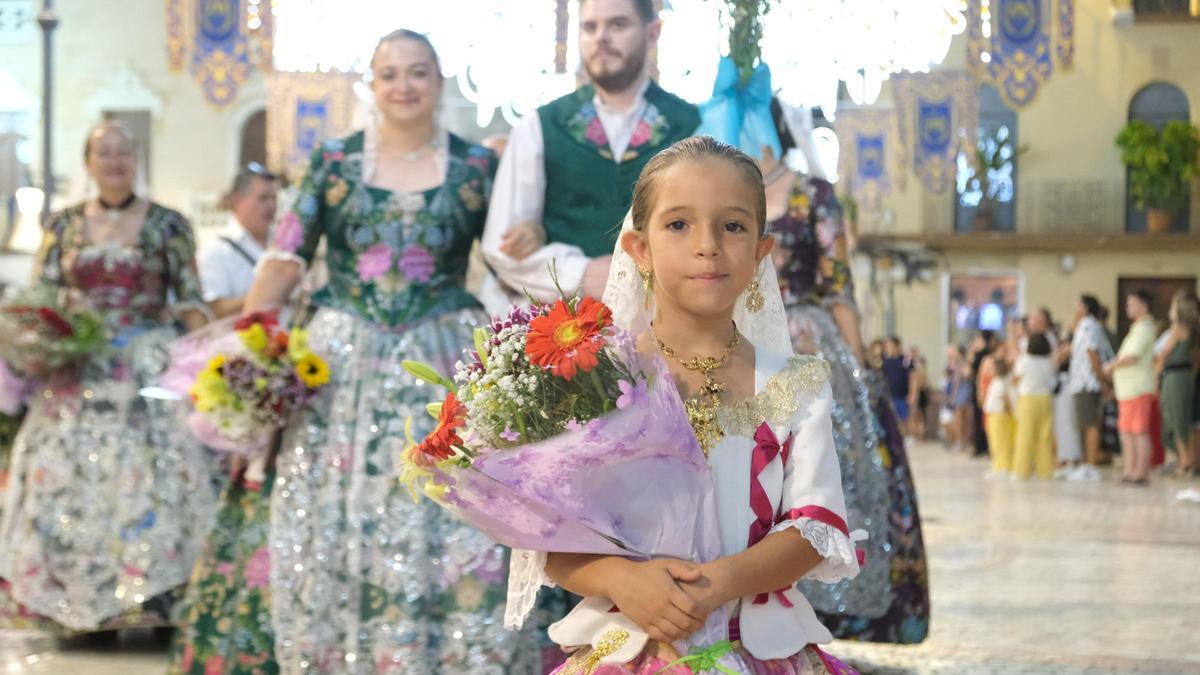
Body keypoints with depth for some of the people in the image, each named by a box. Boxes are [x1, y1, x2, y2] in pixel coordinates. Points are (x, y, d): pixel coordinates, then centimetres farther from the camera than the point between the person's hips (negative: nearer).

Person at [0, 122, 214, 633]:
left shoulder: (167, 224, 4)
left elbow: (190, 300, 2)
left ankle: (151, 590, -2)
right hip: (78, 371, 2)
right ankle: (68, 595, 7)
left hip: (150, 369, -2)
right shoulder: (65, 225, 10)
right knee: (69, 475, 0)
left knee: (149, 471, -8)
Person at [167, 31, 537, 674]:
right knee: (321, 518, 1)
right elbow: (286, 257, 0)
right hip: (341, 363, 1)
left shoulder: (477, 166, 5)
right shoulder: (334, 160, 5)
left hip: (442, 367, 0)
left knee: (447, 524, -3)